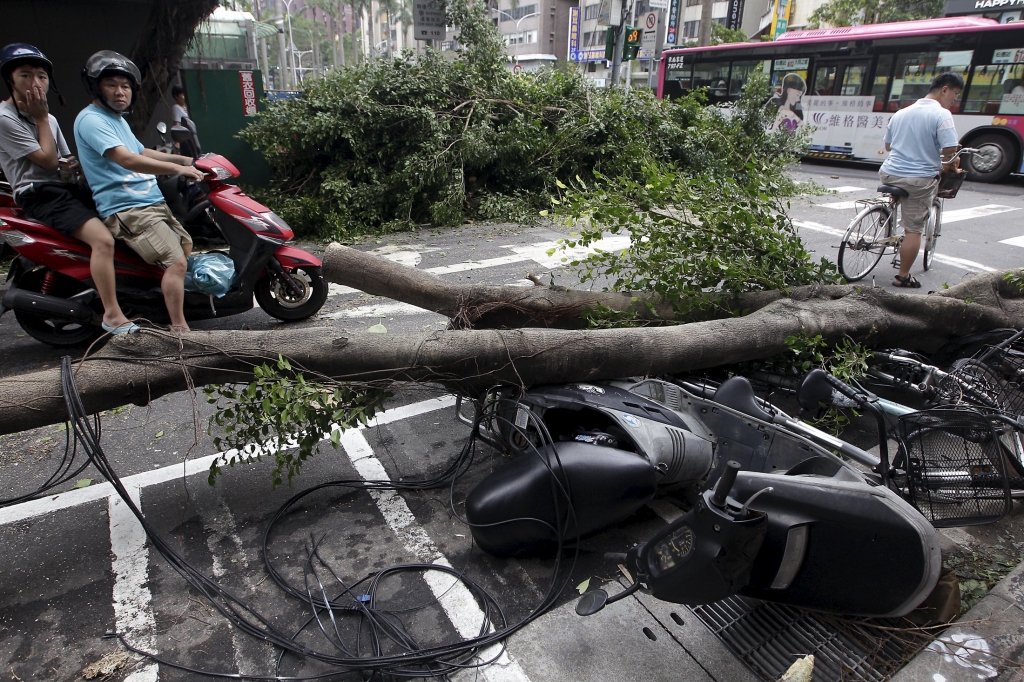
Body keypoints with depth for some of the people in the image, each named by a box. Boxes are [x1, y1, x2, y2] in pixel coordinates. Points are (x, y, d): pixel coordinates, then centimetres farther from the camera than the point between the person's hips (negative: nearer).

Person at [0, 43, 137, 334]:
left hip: (66, 188, 9)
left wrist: (78, 163, -1)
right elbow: (48, 160, -11)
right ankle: (112, 316, -28)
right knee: (102, 239, -30)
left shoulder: (48, 119, 18)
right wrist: (41, 118, -5)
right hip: (39, 194, -9)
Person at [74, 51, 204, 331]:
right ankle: (179, 329, -23)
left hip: (153, 203, 11)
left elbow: (141, 152, 35)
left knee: (188, 249, 18)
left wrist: (187, 159, 26)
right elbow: (126, 159, -24)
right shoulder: (91, 119, -11)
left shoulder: (117, 119, 21)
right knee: (176, 261, -23)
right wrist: (177, 168, -26)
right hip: (127, 210, -11)